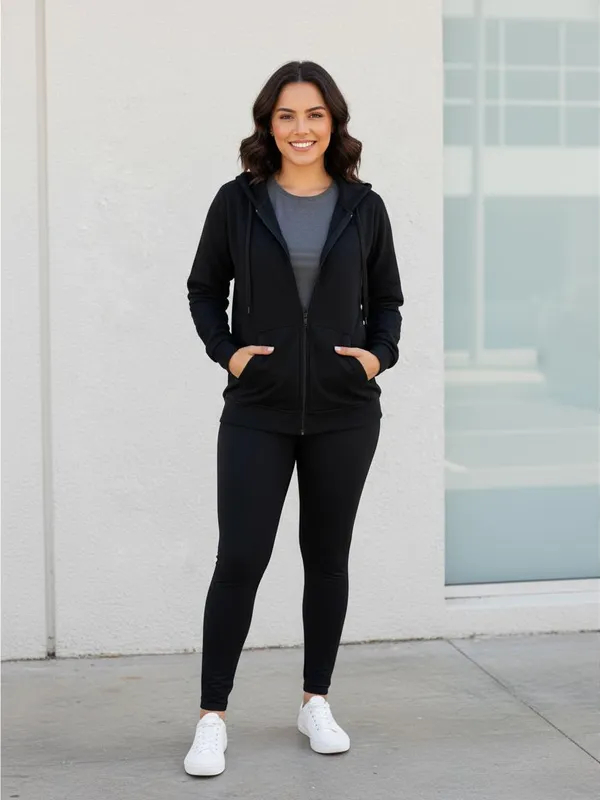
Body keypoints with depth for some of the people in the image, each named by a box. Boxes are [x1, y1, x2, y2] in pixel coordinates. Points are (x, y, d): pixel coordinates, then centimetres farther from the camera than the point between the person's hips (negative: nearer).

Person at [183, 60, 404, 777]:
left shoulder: (363, 207, 4)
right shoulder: (237, 201, 0)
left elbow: (387, 299, 12)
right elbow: (204, 288, 9)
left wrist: (380, 353, -6)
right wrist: (225, 350, -6)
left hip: (345, 411, 2)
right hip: (257, 410, -2)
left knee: (328, 556, 11)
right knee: (239, 558, -5)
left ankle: (316, 703, 26)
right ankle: (212, 718, 6)